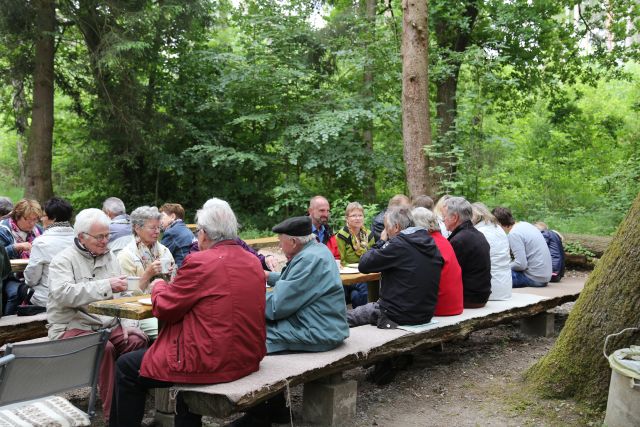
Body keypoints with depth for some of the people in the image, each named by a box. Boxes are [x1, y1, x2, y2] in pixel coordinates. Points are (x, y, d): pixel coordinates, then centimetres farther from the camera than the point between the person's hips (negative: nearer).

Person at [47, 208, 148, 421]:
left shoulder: (110, 257, 14)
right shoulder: (63, 260, -4)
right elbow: (64, 294, -23)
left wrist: (127, 322, -5)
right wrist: (106, 286, -29)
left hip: (108, 324, 5)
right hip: (72, 326, -5)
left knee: (138, 338, -23)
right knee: (104, 348, -32)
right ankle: (113, 411, -19)